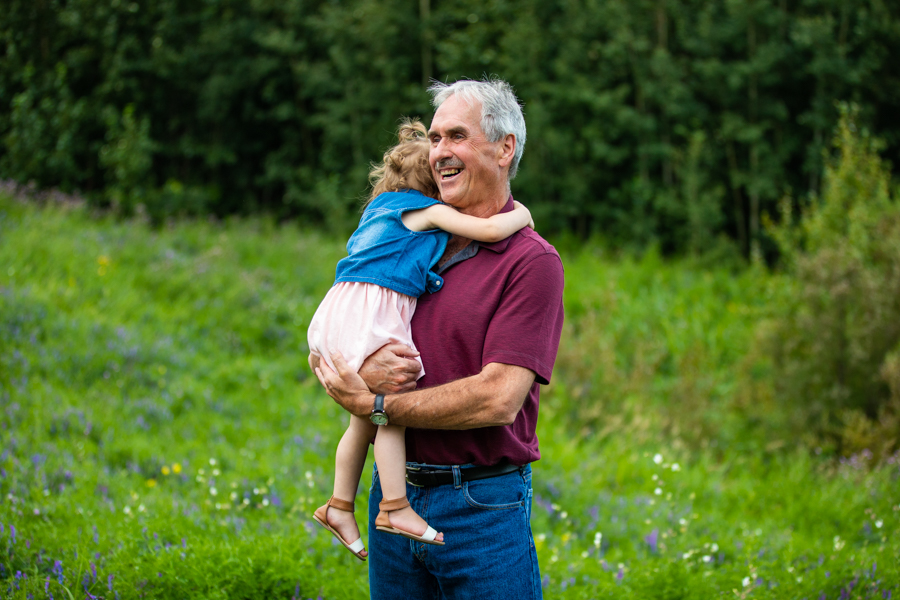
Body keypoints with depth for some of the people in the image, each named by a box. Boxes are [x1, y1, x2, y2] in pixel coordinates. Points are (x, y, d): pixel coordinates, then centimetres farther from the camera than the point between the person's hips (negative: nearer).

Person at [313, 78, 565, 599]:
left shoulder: (533, 260, -9)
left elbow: (499, 399, -18)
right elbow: (338, 354, 13)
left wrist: (373, 405, -12)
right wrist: (368, 371, -12)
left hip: (481, 505, -6)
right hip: (393, 494, 6)